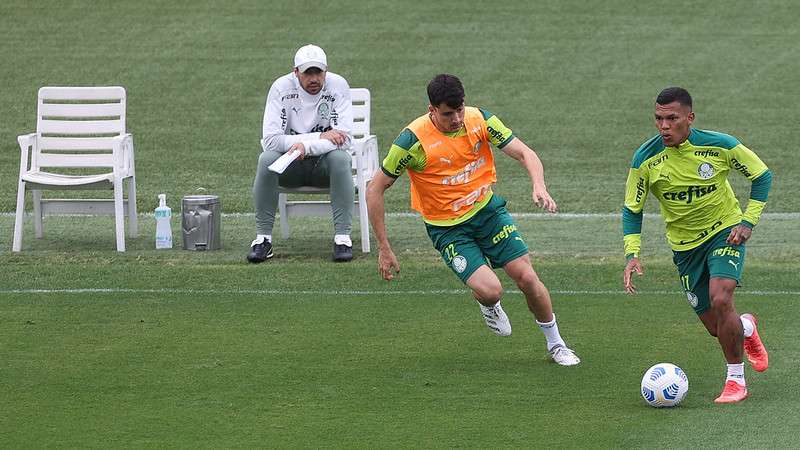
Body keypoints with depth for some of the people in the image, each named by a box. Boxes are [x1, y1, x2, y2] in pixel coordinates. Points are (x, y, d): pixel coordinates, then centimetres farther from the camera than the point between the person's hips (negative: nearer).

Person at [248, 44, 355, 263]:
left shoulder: (337, 86, -13)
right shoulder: (282, 87, -13)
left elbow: (344, 139, -21)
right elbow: (270, 139, -23)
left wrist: (306, 146, -37)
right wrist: (320, 137, -27)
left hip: (324, 165, 0)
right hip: (291, 169, 0)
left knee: (340, 158, -33)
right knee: (267, 159, -30)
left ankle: (342, 237, -30)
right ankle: (263, 238, -23)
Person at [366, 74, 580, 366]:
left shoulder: (480, 120, -11)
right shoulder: (413, 141, -22)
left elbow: (524, 153, -11)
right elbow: (375, 190, -14)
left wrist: (539, 187, -34)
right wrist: (384, 249, -14)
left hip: (487, 209, 3)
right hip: (447, 228, -3)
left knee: (527, 277, -6)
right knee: (489, 290, -21)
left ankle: (555, 343, 19)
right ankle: (490, 306, 19)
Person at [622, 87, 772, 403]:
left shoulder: (719, 146, -19)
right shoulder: (645, 159, -16)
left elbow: (762, 176, -2)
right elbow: (632, 210, -3)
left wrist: (748, 222, -11)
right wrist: (632, 255, -16)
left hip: (725, 233, -2)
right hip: (685, 245, 2)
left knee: (720, 299, -26)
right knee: (716, 327, 5)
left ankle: (736, 380, -8)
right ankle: (746, 328, 44)